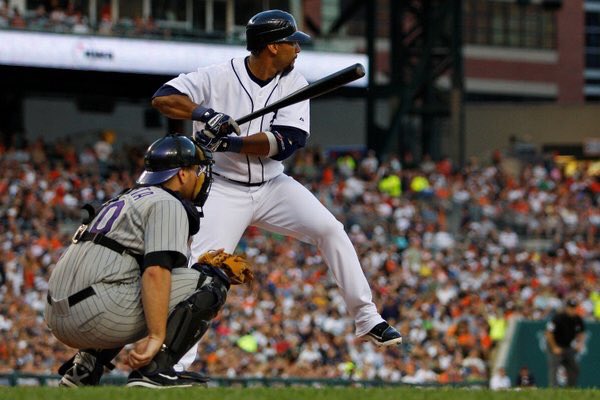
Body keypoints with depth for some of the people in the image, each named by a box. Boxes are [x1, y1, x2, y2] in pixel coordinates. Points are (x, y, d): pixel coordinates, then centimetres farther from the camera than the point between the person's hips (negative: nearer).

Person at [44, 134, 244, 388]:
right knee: (210, 281, -5)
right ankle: (154, 369, -15)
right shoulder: (168, 204, -1)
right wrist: (156, 337, -22)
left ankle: (86, 364, 17)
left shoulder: (131, 198, 29)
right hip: (96, 313, -9)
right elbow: (156, 271, -17)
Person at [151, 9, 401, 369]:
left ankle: (367, 319, -4)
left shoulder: (293, 83, -4)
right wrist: (203, 114, -34)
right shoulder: (218, 78, -13)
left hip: (273, 186, 4)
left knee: (330, 229, -11)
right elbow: (162, 98, -17)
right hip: (225, 190, -4)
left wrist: (232, 142, -29)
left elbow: (286, 143, -16)